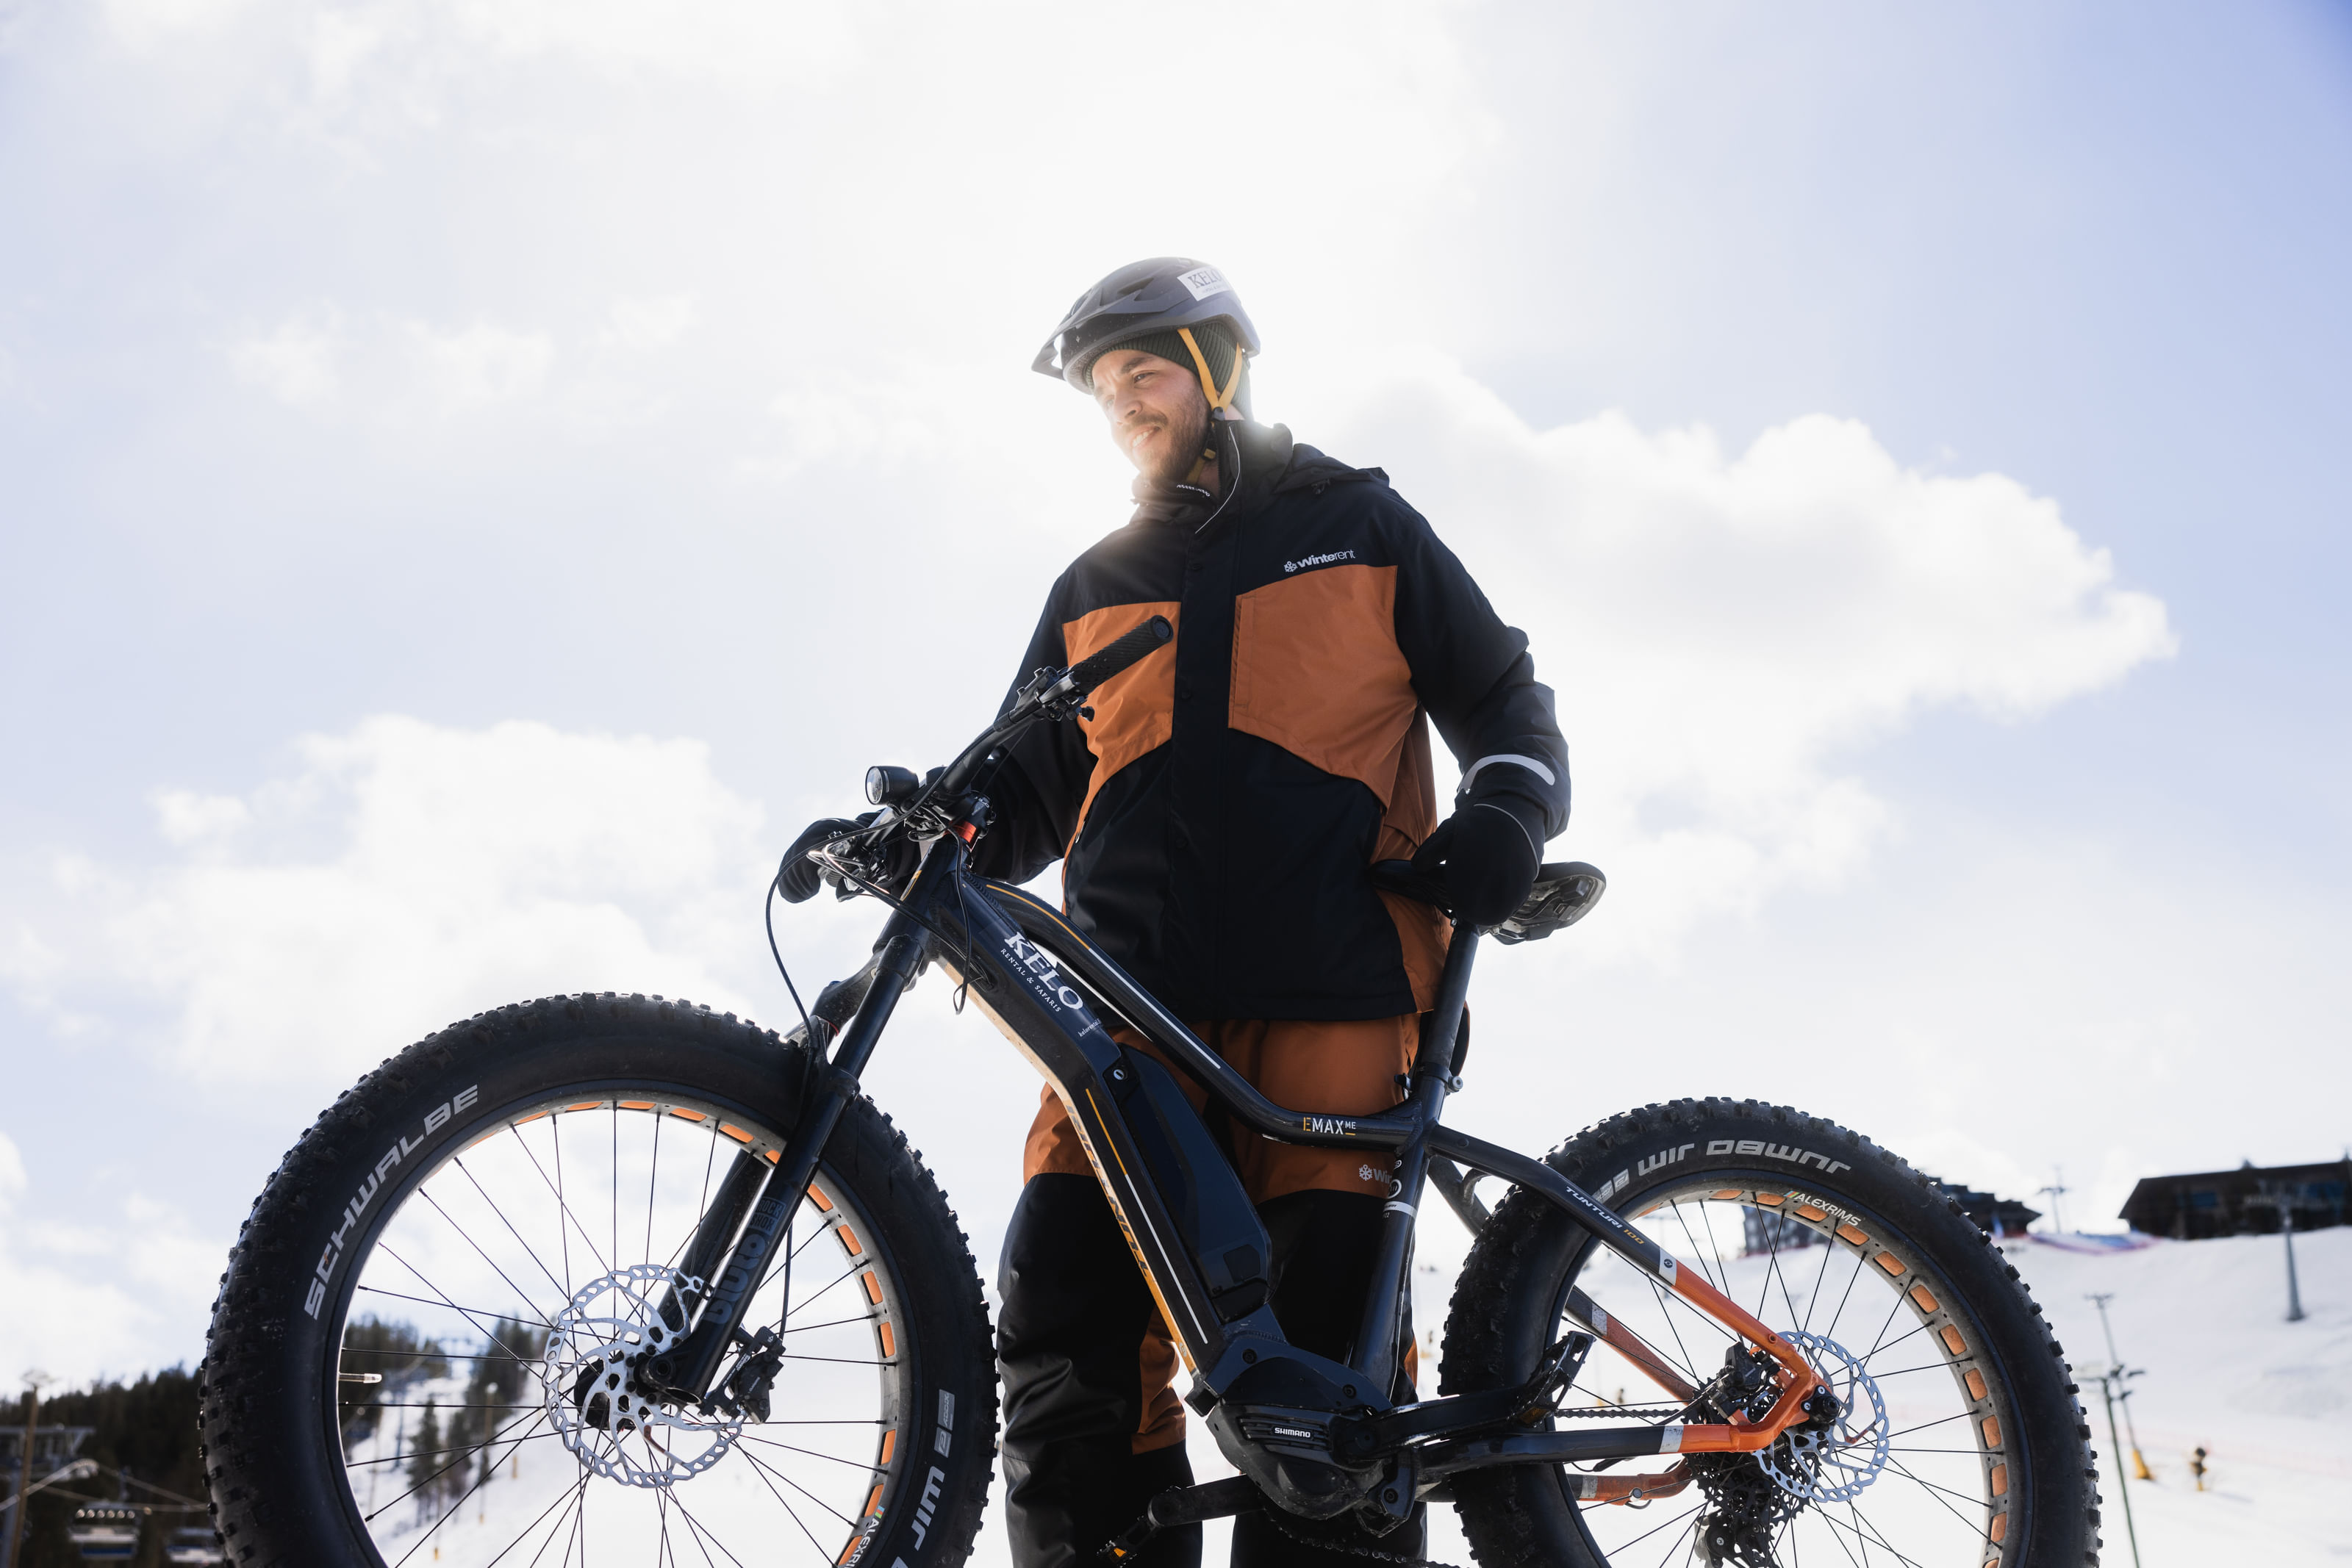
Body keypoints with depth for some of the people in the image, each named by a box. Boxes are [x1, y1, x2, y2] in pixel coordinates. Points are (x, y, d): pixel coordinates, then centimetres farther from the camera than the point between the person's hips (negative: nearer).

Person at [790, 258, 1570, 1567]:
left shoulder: (1359, 524, 17)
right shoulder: (1093, 588, 26)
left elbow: (1502, 694, 16)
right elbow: (1030, 794, 24)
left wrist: (1506, 811, -6)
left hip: (1330, 991, -3)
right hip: (1134, 986, 3)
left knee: (1326, 1350, -9)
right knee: (1070, 1332, -11)